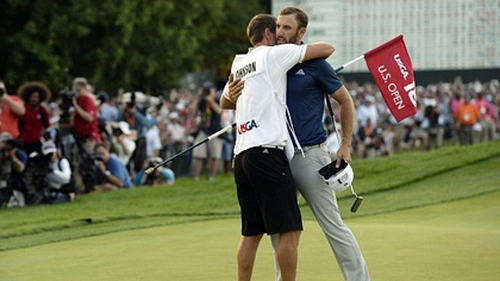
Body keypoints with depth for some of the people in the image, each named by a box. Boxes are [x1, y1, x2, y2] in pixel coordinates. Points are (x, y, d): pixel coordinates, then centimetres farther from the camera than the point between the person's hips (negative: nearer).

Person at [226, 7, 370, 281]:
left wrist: (345, 145, -2)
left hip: (310, 154, -6)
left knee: (332, 223, -5)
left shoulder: (314, 64, -6)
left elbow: (345, 101, 2)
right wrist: (234, 93, -8)